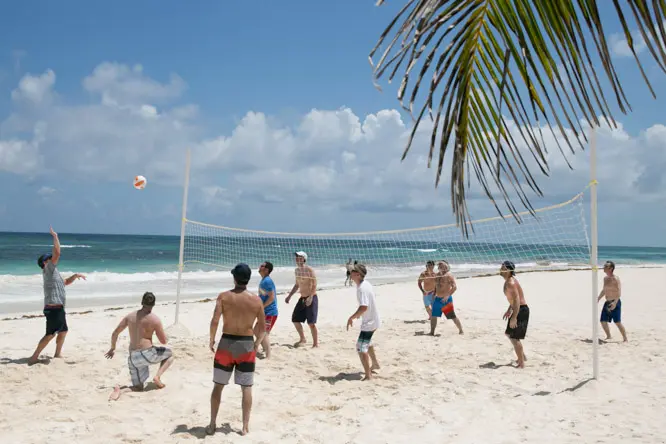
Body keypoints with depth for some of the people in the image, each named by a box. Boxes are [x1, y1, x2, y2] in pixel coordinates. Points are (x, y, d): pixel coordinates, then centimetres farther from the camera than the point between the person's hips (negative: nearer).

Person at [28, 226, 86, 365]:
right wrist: (55, 237, -11)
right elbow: (57, 253, -18)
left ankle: (57, 354, 29)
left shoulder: (53, 272, 19)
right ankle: (34, 357, -7)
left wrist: (75, 275, 17)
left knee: (63, 331, 19)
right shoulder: (48, 270, -8)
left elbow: (66, 282, 32)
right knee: (50, 334, -11)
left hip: (58, 308, 10)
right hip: (53, 308, -10)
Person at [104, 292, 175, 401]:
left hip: (133, 357, 5)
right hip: (147, 354, -5)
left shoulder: (130, 316, 8)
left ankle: (120, 390, -13)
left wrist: (112, 349, 29)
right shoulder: (155, 319, -8)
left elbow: (114, 333, 13)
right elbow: (164, 341, -3)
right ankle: (157, 376, 2)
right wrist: (160, 331, 18)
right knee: (170, 354, 23)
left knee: (138, 387, 18)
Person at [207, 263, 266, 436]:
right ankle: (245, 426, 12)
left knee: (218, 385, 13)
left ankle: (212, 425, 19)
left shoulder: (224, 296, -6)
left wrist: (212, 340, 1)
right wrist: (256, 344, 17)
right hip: (247, 345, 0)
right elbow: (262, 327, 2)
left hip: (226, 343, 0)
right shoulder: (256, 300, -2)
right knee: (246, 388, 9)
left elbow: (215, 321, -14)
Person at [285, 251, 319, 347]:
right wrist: (289, 296, 17)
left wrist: (310, 297, -28)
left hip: (311, 298, -8)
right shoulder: (297, 270, 10)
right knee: (295, 319, 11)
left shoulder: (309, 270, -14)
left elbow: (314, 285, -18)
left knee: (311, 323, -8)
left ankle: (316, 343, 3)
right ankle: (302, 339, 29)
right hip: (302, 298, 8)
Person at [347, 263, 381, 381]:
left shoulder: (362, 288, -26)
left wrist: (351, 317, -30)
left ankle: (368, 376, -11)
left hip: (369, 322, -11)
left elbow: (364, 307, -36)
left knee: (361, 347, -12)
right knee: (367, 342, 30)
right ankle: (375, 364, 47)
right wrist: (359, 313, 25)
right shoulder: (365, 284, 5)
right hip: (373, 320, 11)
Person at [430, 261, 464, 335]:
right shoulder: (437, 275, 12)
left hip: (446, 299, -7)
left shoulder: (449, 275, -12)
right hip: (437, 299, 7)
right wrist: (434, 295, 17)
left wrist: (448, 296, -26)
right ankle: (432, 332, 15)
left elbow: (454, 287, -19)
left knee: (453, 316, -1)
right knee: (433, 316, 6)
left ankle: (461, 331, 12)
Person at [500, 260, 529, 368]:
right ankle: (522, 357, 34)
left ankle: (521, 364, 4)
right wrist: (509, 310, 26)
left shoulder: (511, 283, -21)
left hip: (521, 311, -11)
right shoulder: (509, 281, 11)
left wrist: (514, 318, -27)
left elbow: (517, 300, -27)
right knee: (509, 333, 22)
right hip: (518, 310, 11)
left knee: (514, 338, -5)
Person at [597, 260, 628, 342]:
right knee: (603, 321, 7)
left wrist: (615, 302, -30)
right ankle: (608, 336, 24)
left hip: (615, 302, -8)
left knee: (618, 322, -8)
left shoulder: (615, 278, -12)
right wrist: (598, 299, 19)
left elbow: (619, 292, -20)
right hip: (607, 303, 8)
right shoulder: (605, 278, 13)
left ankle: (625, 339, 2)